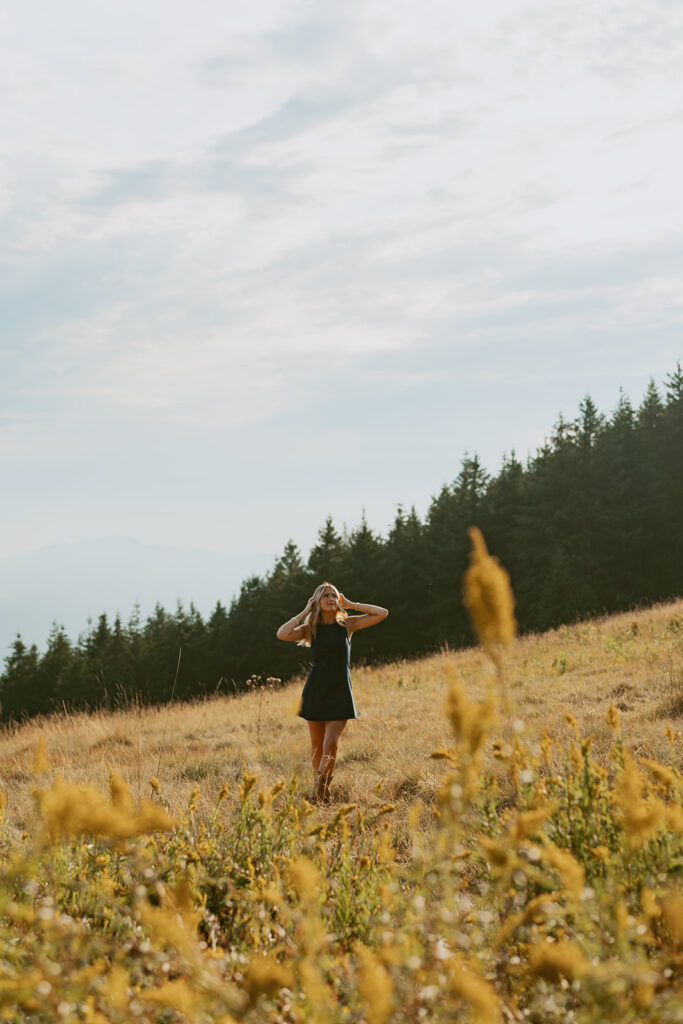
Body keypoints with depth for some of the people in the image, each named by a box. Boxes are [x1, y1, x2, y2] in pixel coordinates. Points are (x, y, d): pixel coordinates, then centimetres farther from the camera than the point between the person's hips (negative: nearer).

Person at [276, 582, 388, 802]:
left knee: (331, 743, -12)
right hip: (316, 690, 0)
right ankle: (319, 792, 21)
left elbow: (382, 613, -4)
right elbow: (282, 634, -17)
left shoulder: (348, 624, 3)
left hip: (340, 691, 0)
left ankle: (321, 787, -1)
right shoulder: (310, 628, 2)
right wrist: (304, 612, -7)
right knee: (317, 745, 7)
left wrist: (351, 605, -2)